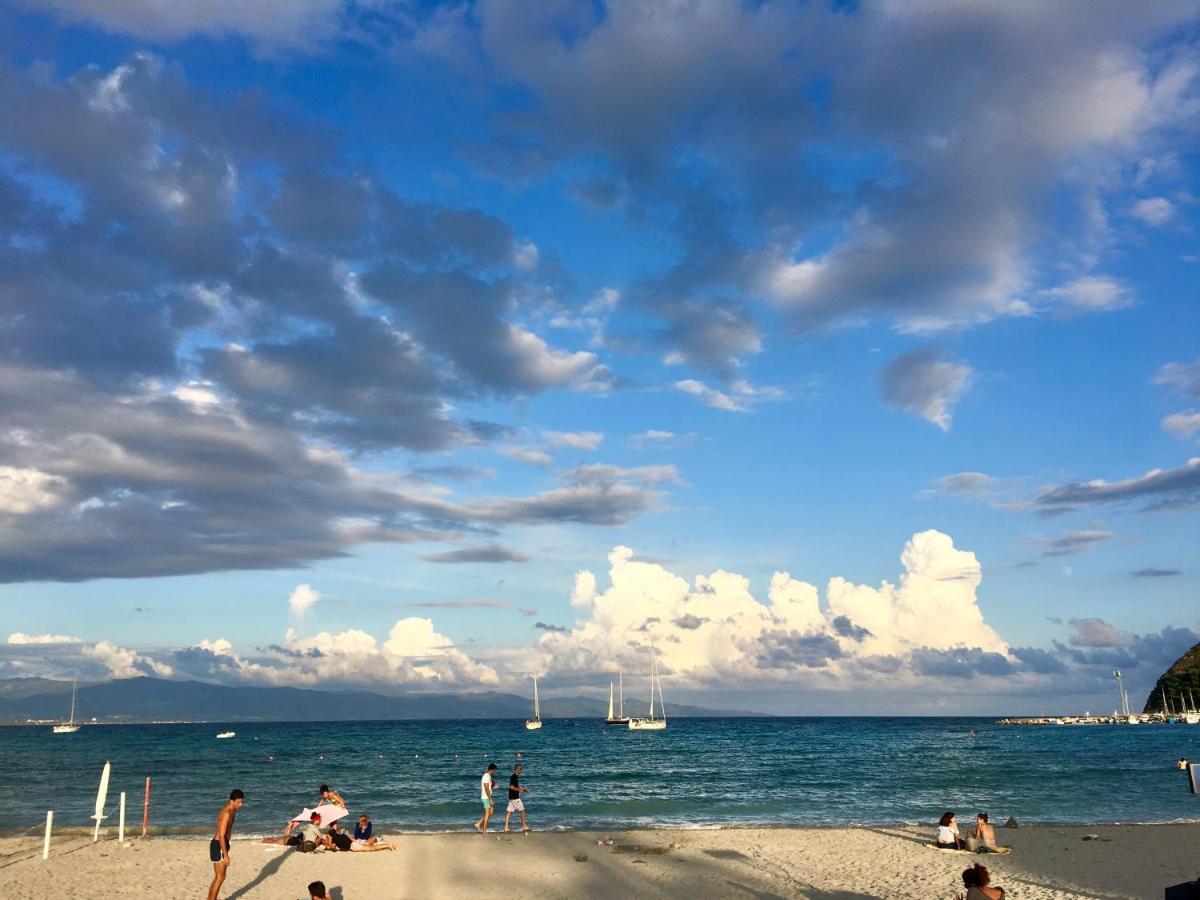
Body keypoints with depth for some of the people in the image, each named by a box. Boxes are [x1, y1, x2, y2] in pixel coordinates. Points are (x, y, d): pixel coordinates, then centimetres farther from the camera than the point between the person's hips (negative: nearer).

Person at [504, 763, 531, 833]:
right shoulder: (514, 777, -16)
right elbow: (511, 787, -24)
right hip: (515, 797, -9)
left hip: (512, 797, 9)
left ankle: (506, 827, 6)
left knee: (509, 811, 6)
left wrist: (524, 789, 14)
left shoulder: (516, 777, 14)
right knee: (522, 810, -2)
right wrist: (519, 790, -17)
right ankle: (524, 826, 1)